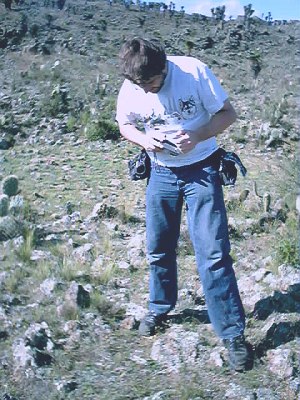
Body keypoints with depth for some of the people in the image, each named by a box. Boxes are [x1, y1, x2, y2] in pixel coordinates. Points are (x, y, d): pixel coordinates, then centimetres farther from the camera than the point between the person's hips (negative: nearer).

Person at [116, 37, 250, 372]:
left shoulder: (194, 71, -19)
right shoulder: (129, 91, -10)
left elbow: (227, 112, -11)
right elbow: (125, 125, 8)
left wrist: (197, 137, -28)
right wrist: (143, 139, -15)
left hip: (201, 170, -3)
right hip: (161, 173, 4)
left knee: (213, 253, -8)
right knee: (158, 248, 13)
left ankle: (233, 333, 3)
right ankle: (160, 307, 39)